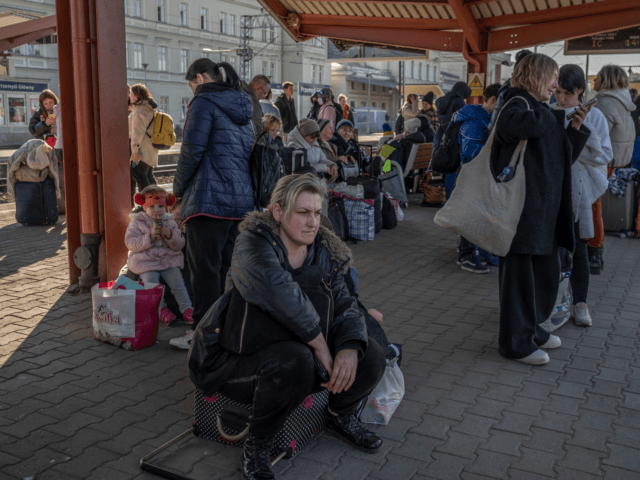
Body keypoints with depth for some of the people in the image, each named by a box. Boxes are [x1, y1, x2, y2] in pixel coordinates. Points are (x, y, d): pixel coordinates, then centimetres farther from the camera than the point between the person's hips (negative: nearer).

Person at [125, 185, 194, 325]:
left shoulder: (170, 222, 11)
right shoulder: (137, 223, 3)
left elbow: (179, 244, 6)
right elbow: (130, 243, -9)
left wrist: (170, 235, -15)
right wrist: (149, 237, -20)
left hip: (169, 260, 2)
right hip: (147, 261, -2)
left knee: (177, 281, -16)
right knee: (151, 282, -24)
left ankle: (187, 309, -14)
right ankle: (162, 309, -15)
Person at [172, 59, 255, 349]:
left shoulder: (205, 102, -6)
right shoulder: (242, 107, 19)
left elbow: (193, 150, -15)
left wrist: (179, 187, 0)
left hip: (209, 199, -8)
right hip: (241, 198, 8)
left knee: (205, 268, -2)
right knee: (226, 266, 15)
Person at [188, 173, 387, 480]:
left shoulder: (324, 252, 1)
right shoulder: (253, 243, -20)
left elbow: (344, 305, -3)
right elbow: (276, 289, -40)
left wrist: (350, 348, -25)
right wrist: (320, 345, -36)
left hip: (299, 351, 6)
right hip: (236, 359, -6)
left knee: (372, 356, -11)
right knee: (292, 361, -38)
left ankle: (340, 418, 22)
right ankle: (255, 449, -12)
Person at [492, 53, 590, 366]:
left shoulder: (541, 110, 20)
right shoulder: (519, 103, -10)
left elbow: (563, 158, 25)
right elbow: (517, 123, -37)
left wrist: (575, 128, 10)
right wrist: (553, 118, -18)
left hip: (545, 208, 10)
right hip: (523, 207, -10)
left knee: (546, 272, 18)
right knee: (520, 272, -1)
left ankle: (531, 328, 34)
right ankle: (516, 343, 10)